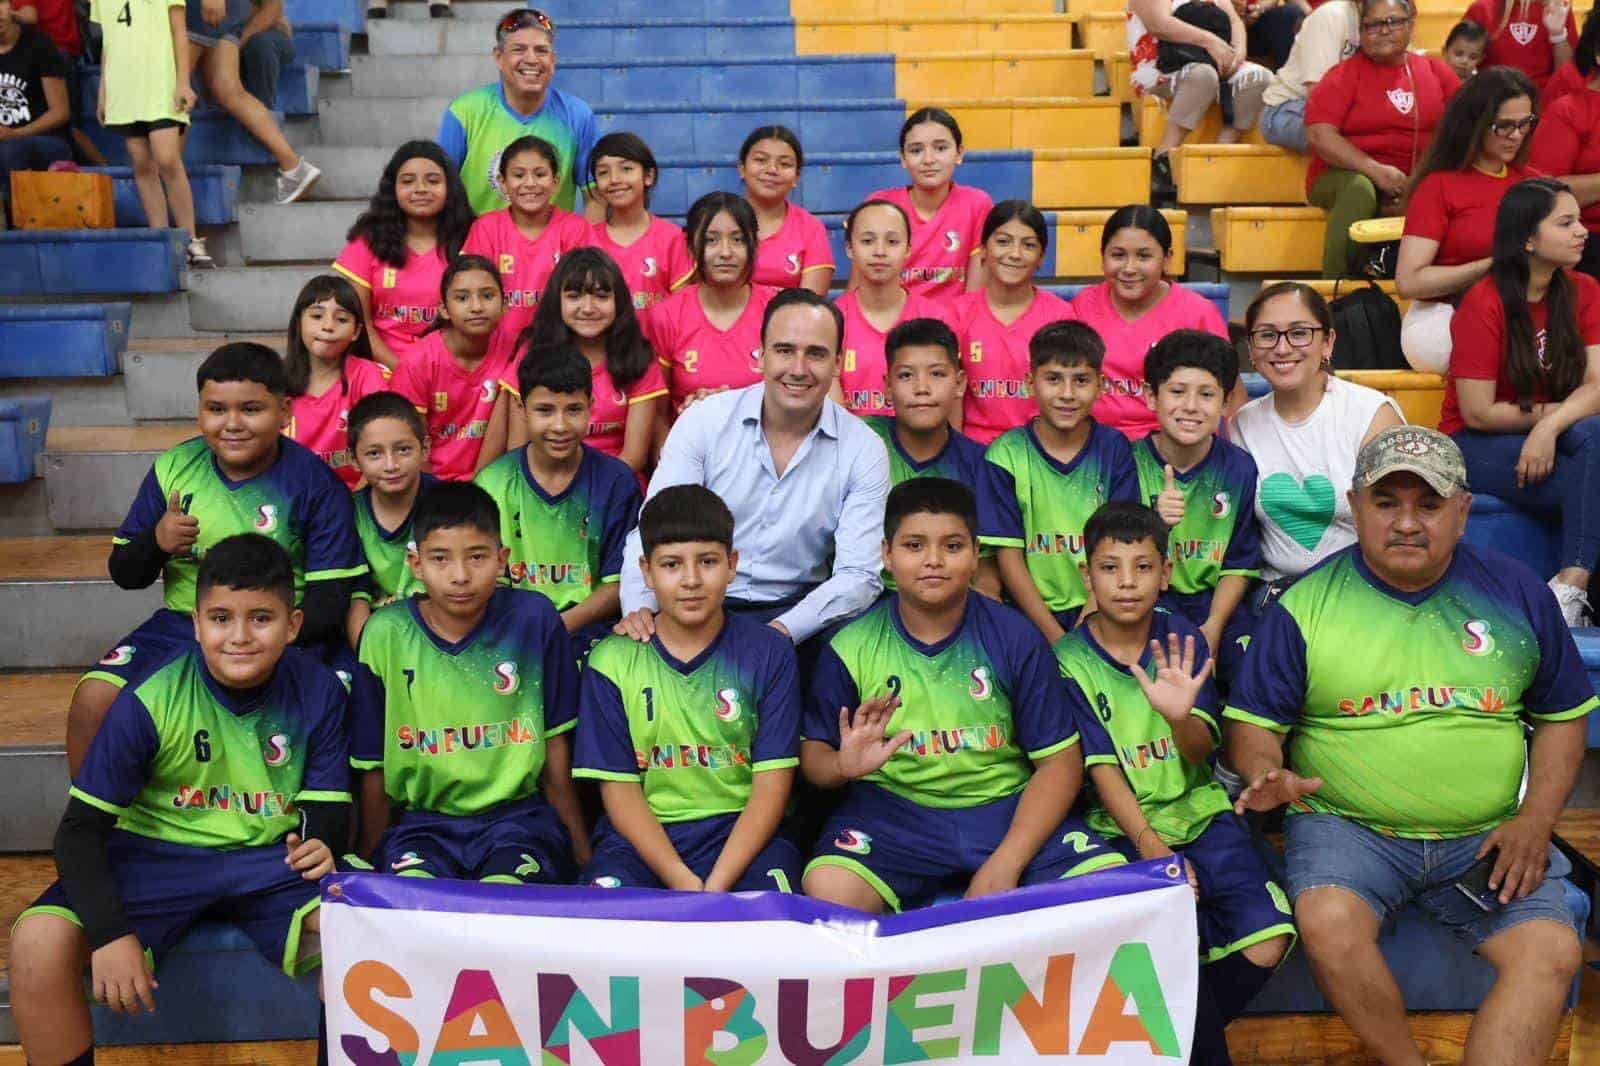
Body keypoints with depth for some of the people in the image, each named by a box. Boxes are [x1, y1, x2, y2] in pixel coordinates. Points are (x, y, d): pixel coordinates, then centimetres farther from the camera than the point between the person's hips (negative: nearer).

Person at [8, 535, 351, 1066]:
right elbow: (81, 829, -10)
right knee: (39, 943, -26)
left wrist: (320, 843, -25)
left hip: (272, 859, 1)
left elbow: (329, 805, 0)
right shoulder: (150, 702, -13)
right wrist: (110, 933, -23)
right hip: (159, 856, 0)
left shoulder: (317, 691, -8)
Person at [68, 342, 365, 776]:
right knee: (93, 700, -14)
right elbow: (125, 575, 13)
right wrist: (156, 542, -9)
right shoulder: (174, 467, 5)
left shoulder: (315, 484, -6)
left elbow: (331, 602, -9)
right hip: (180, 626, 4)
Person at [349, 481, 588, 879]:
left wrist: (583, 855, 8)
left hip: (518, 813, 0)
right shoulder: (385, 633, -2)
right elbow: (374, 765, 8)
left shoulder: (533, 619, -4)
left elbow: (555, 744, 4)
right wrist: (371, 862, 12)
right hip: (421, 821, 1)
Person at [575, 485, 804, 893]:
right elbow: (618, 787, -1)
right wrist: (681, 882, -16)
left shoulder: (768, 653, 2)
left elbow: (772, 784, -3)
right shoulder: (612, 660, 3)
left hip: (742, 831, -1)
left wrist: (718, 885, -17)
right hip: (642, 834, 1)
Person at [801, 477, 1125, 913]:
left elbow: (1059, 760, -2)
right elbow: (813, 751, 5)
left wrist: (1006, 863, -14)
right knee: (828, 890, -31)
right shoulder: (851, 647, -1)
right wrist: (843, 765, -22)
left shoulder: (1015, 638, -2)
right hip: (893, 808, -1)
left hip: (1007, 805, 1)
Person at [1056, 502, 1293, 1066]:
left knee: (1267, 946, -16)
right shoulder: (1068, 660, -5)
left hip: (1200, 811, 3)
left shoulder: (1182, 640, 2)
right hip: (1125, 825, -3)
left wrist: (1180, 716, -29)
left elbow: (1202, 749, -6)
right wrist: (1150, 846, -19)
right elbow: (1101, 768, -8)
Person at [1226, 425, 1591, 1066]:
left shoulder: (1517, 593, 7)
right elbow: (1252, 722, 0)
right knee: (1329, 923, -29)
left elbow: (1561, 716, 14)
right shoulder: (1306, 605, -2)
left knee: (1551, 953, -21)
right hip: (1347, 826, -2)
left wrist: (1534, 821, 0)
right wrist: (1265, 773, -24)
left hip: (1488, 836, 2)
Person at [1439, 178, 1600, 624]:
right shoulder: (1484, 304, -14)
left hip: (1553, 438, 5)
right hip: (1477, 444, -5)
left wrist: (1551, 426, -28)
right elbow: (1479, 413, -15)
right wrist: (1552, 411, -8)